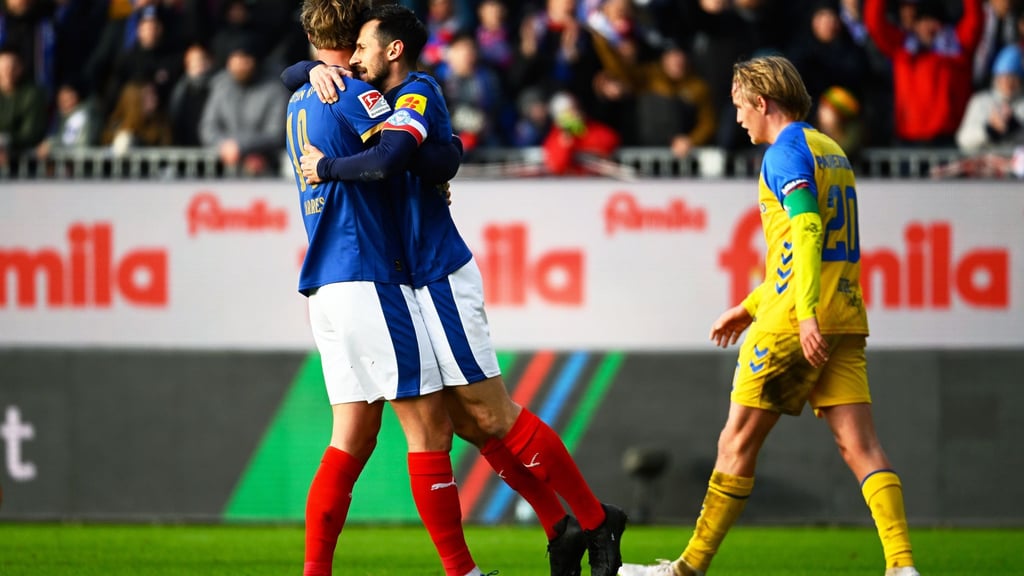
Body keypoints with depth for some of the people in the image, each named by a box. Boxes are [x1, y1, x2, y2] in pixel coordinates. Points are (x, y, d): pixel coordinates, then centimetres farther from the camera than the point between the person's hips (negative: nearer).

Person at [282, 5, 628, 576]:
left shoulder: (417, 94, -12)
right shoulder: (377, 95, 15)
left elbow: (388, 158, -32)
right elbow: (288, 77, 23)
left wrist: (326, 167, -17)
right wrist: (317, 69, 1)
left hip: (440, 278, -9)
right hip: (419, 278, 9)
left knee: (494, 416, -8)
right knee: (471, 423, 7)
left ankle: (595, 522, -2)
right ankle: (562, 529, 10)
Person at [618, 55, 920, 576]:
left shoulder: (785, 152, -6)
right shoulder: (831, 151, 22)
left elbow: (807, 231, -20)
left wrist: (806, 313, -29)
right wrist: (750, 307, 33)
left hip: (793, 321, -8)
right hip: (846, 318, 8)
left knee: (738, 440, 1)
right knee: (859, 445, -2)